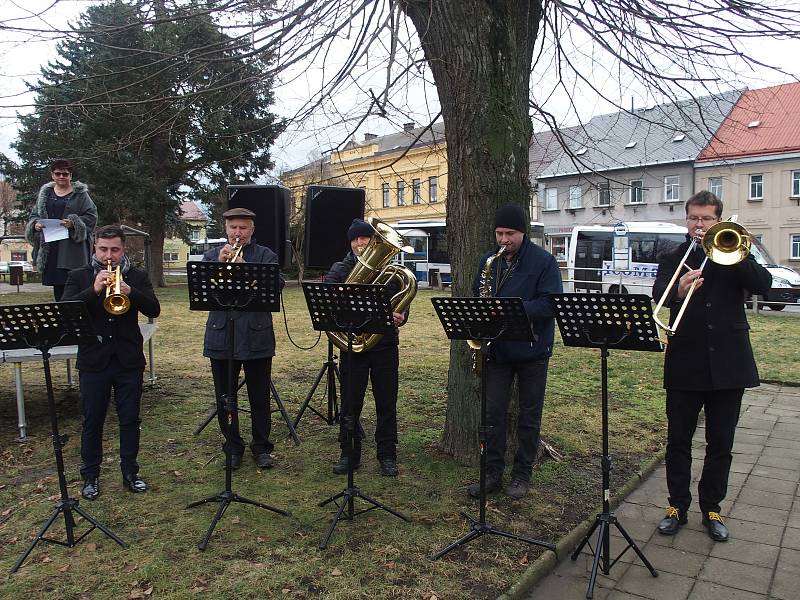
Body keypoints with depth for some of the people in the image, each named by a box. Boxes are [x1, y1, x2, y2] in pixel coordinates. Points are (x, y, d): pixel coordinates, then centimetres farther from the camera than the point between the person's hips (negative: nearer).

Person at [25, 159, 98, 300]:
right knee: (57, 285, 7)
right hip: (50, 248, 4)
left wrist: (74, 223, -18)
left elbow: (92, 216, -4)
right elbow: (34, 215, 19)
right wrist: (35, 224, -4)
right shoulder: (45, 193, 15)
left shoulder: (80, 194, 3)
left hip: (72, 246, -4)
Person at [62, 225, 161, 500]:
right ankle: (90, 476, 24)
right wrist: (94, 290, -22)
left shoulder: (137, 276, 5)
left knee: (130, 420, 8)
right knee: (92, 421, 9)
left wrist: (129, 291, -22)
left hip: (129, 361, 1)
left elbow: (154, 310, -6)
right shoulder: (79, 277, 4)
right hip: (93, 361, 0)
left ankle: (130, 472, 22)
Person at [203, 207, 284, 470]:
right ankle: (233, 447, 24)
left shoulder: (265, 255, 6)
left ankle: (262, 448, 22)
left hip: (257, 337, -1)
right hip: (221, 337, 2)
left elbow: (277, 283, -12)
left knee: (260, 398, 7)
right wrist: (219, 264, -17)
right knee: (224, 399, 9)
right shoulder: (212, 255, 11)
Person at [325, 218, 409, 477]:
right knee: (350, 402, 7)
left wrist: (400, 316, -14)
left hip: (385, 343, 1)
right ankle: (349, 454, 21)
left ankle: (387, 455, 20)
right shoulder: (339, 269, 4)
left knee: (386, 402, 7)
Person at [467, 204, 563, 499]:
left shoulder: (544, 261, -8)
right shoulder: (488, 261, 7)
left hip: (532, 351, -3)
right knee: (493, 412, 6)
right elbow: (476, 296, 17)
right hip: (496, 350, 4)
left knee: (529, 416, 9)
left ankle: (522, 474, 22)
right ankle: (493, 473, 17)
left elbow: (550, 304, -16)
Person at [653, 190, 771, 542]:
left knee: (720, 443, 11)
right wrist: (679, 291, -37)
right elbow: (658, 294, -15)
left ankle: (711, 508, 26)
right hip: (685, 364, -1)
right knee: (678, 440, 7)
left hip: (728, 364, 1)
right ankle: (678, 506, 22)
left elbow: (763, 284, -9)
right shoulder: (673, 259, 5)